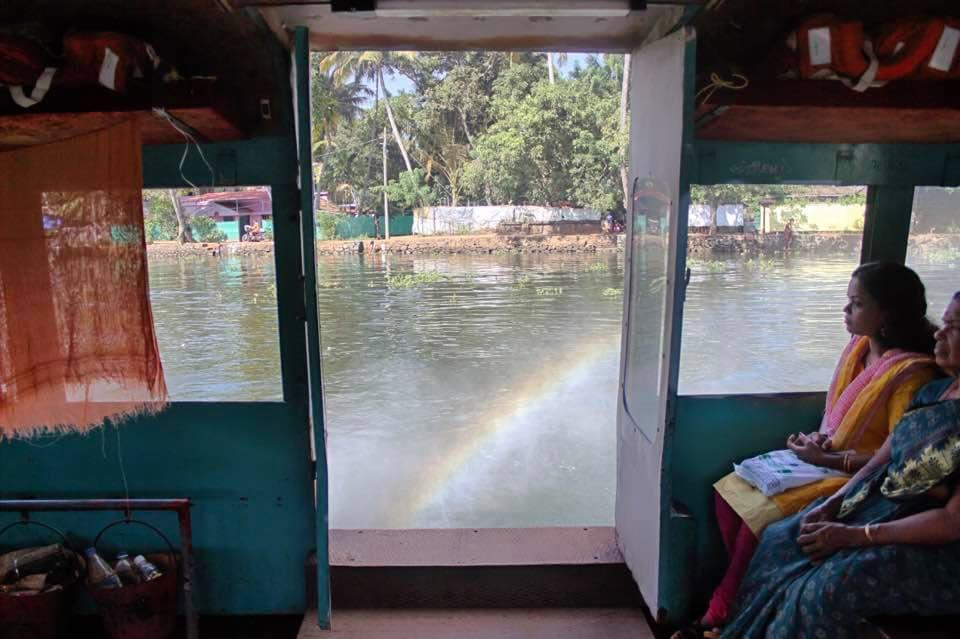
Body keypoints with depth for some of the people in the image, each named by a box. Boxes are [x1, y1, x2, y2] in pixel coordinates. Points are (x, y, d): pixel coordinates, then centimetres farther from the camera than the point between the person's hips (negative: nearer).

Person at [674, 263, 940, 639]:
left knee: (762, 516, -22)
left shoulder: (911, 373, -19)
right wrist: (819, 438, -3)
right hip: (825, 460, 8)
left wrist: (825, 459, -18)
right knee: (729, 493, -8)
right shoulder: (859, 346, 5)